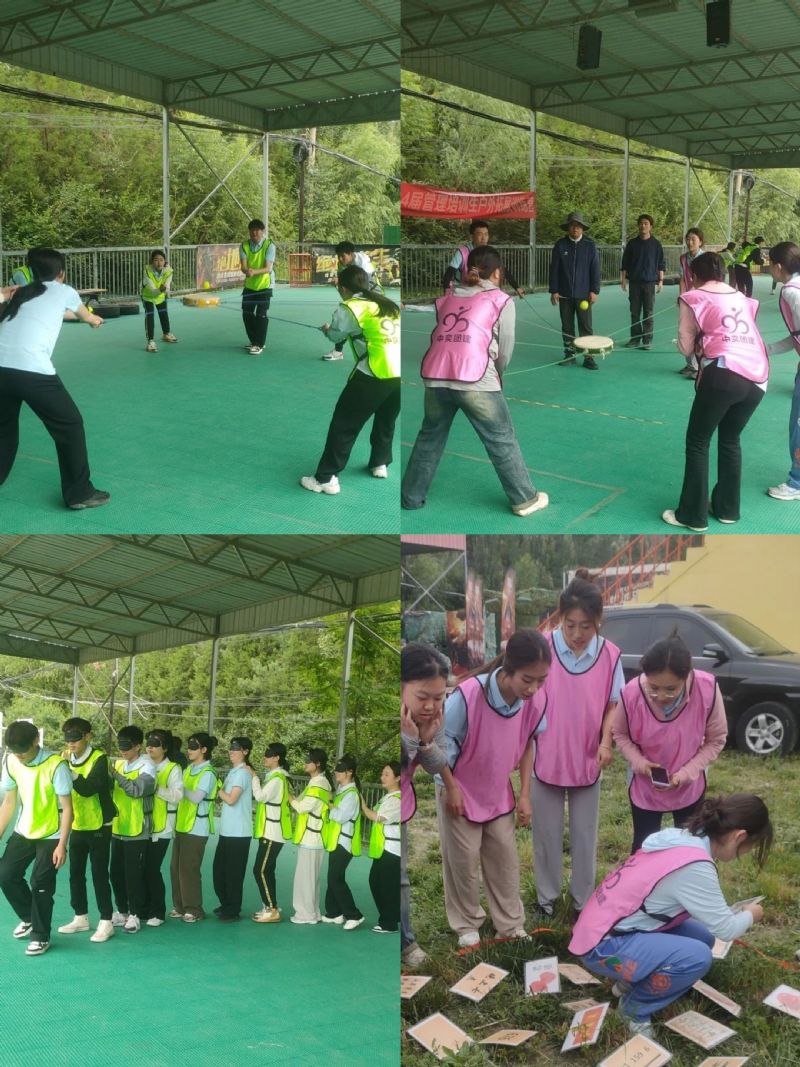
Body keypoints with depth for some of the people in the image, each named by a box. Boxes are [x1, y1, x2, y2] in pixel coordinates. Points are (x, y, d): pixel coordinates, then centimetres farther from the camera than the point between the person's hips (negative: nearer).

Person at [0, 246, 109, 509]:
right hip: (31, 369, -5)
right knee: (70, 425, 12)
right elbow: (85, 315, 39)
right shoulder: (64, 292, 18)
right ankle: (80, 493, 16)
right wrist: (95, 319, 62)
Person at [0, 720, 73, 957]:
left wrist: (62, 844, -21)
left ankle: (41, 937, 13)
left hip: (51, 835, -5)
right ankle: (28, 918, 27)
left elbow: (67, 808, -18)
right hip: (23, 832, 5)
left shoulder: (55, 765, -24)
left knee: (41, 886, -5)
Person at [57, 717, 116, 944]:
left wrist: (70, 770, -38)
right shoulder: (68, 760, 4)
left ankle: (106, 921, 4)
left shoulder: (99, 759, -16)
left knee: (99, 875, -3)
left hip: (98, 827, -7)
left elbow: (88, 789, -30)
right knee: (76, 874, 12)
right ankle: (80, 918, 25)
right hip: (77, 826, 7)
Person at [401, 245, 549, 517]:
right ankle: (525, 499, 18)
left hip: (436, 378, 4)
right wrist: (495, 375, 29)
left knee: (429, 438, 21)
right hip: (475, 380, -4)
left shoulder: (446, 299, 22)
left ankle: (411, 498, 29)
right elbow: (505, 352, 11)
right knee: (502, 441, 9)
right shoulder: (502, 301, 10)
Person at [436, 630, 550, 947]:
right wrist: (450, 787, -13)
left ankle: (511, 926, 28)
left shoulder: (536, 699, -22)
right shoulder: (468, 694, -36)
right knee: (463, 860, 9)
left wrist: (525, 795, -1)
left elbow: (528, 742, -3)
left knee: (505, 857, 12)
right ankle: (466, 925, 29)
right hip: (461, 790, -4)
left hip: (499, 792, 4)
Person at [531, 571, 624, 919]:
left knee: (584, 836, 14)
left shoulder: (610, 655, -10)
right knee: (547, 833, 14)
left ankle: (583, 899, 31)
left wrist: (606, 742, -14)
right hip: (545, 759, -1)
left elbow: (614, 704, 1)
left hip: (587, 762, 1)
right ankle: (547, 895, 33)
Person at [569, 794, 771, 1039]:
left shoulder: (681, 839, 3)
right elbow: (725, 929, -14)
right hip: (603, 946, -10)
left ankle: (632, 981, 16)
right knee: (697, 956, -22)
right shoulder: (695, 866, -24)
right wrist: (749, 915, 6)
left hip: (605, 928, 10)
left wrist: (731, 913, 14)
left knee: (702, 937, 7)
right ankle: (636, 1005, 1)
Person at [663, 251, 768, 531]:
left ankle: (692, 515, 9)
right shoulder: (742, 299, 22)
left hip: (723, 374, -6)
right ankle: (727, 508, 29)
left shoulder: (693, 298, 7)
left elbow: (686, 348, 8)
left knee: (698, 443, 7)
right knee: (730, 440, 22)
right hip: (757, 377, 6)